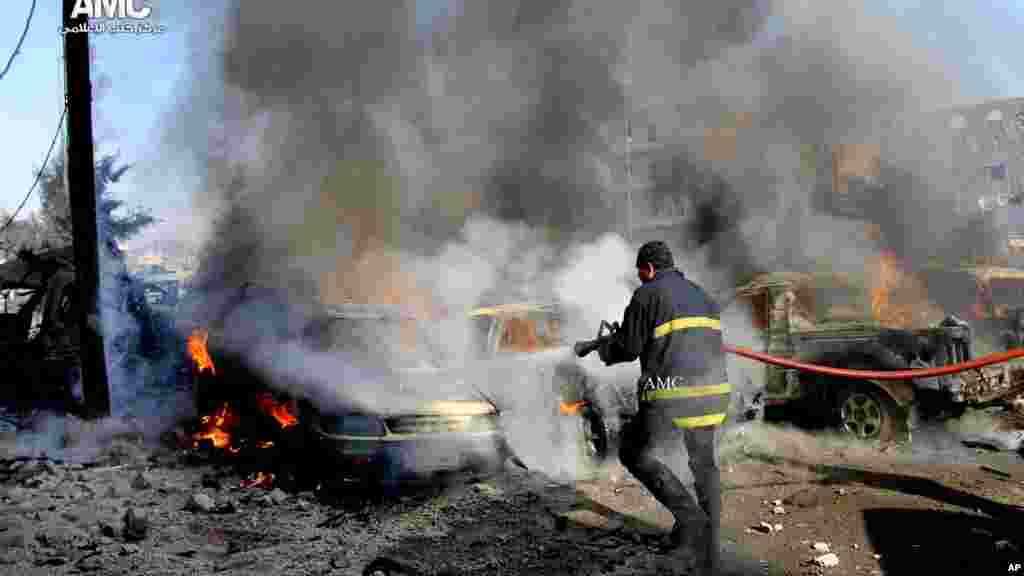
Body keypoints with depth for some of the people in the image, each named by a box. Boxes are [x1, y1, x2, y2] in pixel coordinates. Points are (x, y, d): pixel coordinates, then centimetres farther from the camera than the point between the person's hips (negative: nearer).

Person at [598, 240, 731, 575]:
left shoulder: (647, 295, -3)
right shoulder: (703, 297, 19)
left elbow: (626, 348, -3)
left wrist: (604, 351, 19)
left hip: (670, 400, -7)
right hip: (712, 393, 7)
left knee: (632, 453, 14)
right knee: (705, 466, 20)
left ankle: (689, 516, 2)